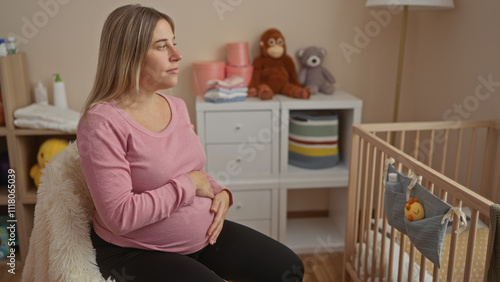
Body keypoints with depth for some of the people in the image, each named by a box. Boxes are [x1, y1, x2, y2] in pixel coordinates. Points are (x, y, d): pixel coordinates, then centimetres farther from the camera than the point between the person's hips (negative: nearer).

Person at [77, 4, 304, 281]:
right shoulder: (101, 124, -20)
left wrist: (220, 193, -4)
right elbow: (119, 217, -25)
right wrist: (188, 185, -19)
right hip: (137, 253, -6)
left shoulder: (177, 106, 3)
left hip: (203, 234, 7)